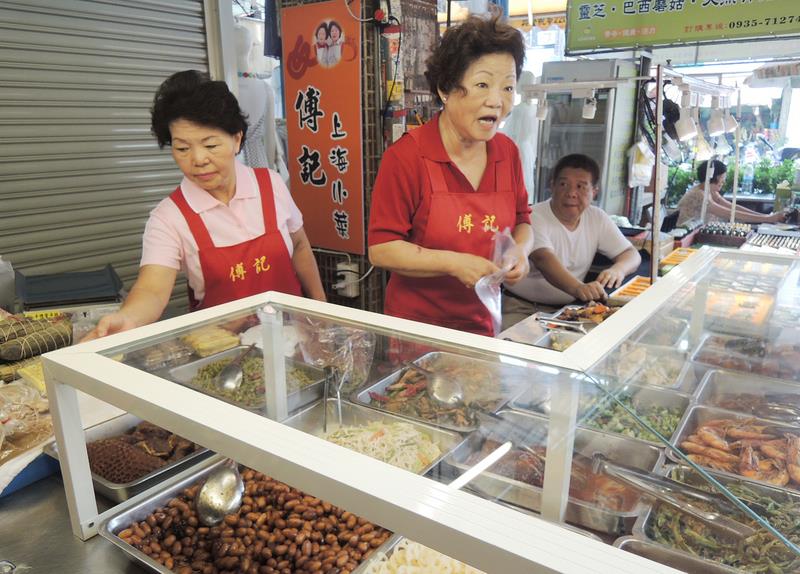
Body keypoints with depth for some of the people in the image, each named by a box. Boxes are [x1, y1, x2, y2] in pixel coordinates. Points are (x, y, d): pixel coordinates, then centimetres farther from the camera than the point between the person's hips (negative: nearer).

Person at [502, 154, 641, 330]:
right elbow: (544, 259, -30)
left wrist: (618, 269, -19)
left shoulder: (597, 218, 5)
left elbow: (632, 254, 7)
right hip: (521, 308, -6)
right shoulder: (535, 217, -14)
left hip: (567, 309, 6)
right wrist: (577, 287, -49)